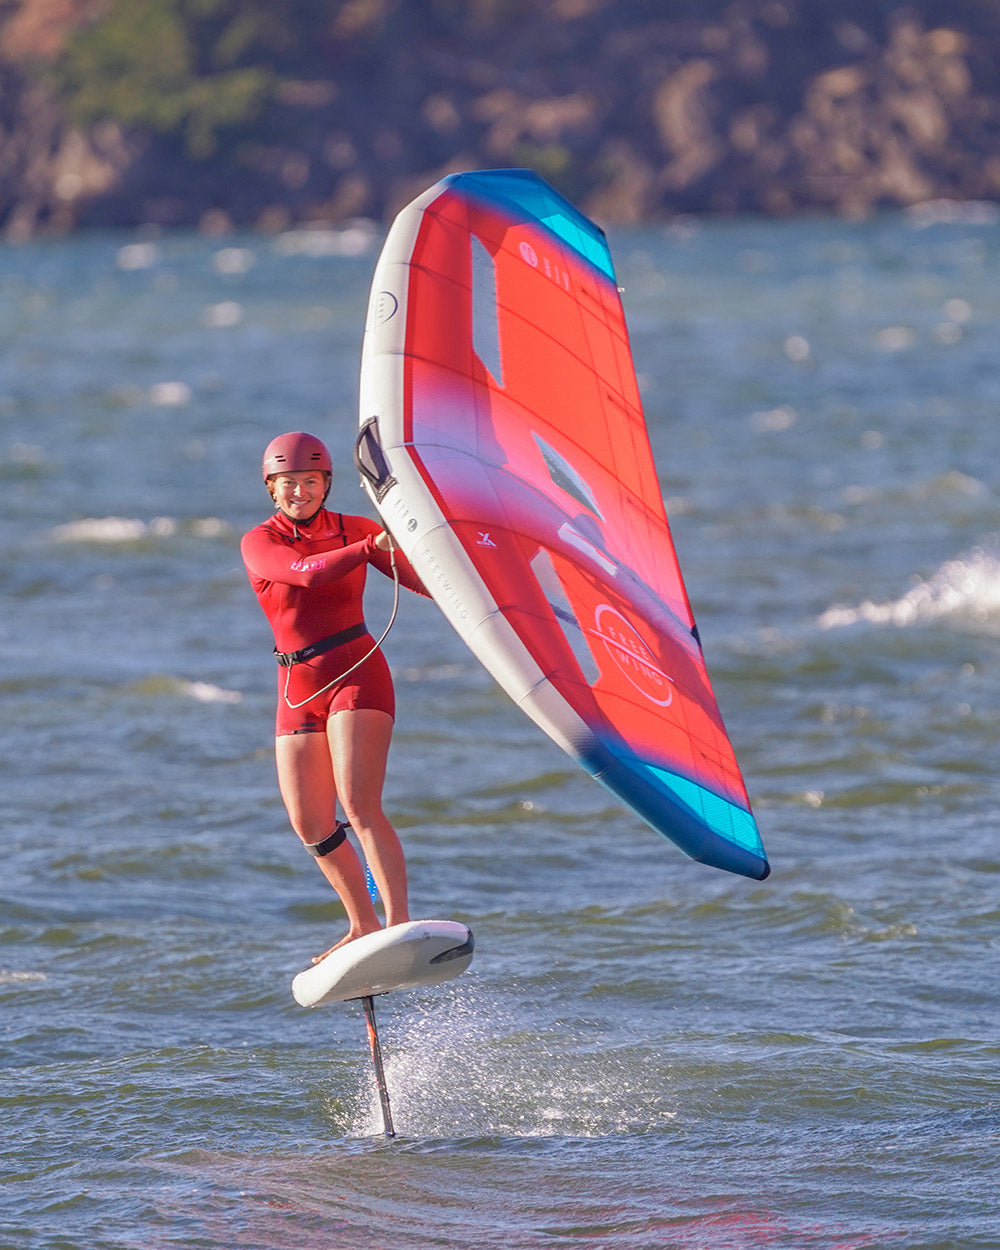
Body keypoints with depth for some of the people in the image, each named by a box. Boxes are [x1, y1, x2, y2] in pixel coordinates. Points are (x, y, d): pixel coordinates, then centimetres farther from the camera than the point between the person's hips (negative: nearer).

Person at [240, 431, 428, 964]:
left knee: (360, 806, -19)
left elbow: (426, 581, 1)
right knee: (311, 827, 2)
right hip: (297, 687, 3)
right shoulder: (259, 544, 2)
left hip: (357, 673, -3)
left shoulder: (353, 529, 4)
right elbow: (306, 572, -19)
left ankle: (400, 926, -24)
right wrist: (373, 546, -32)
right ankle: (362, 926, 20)